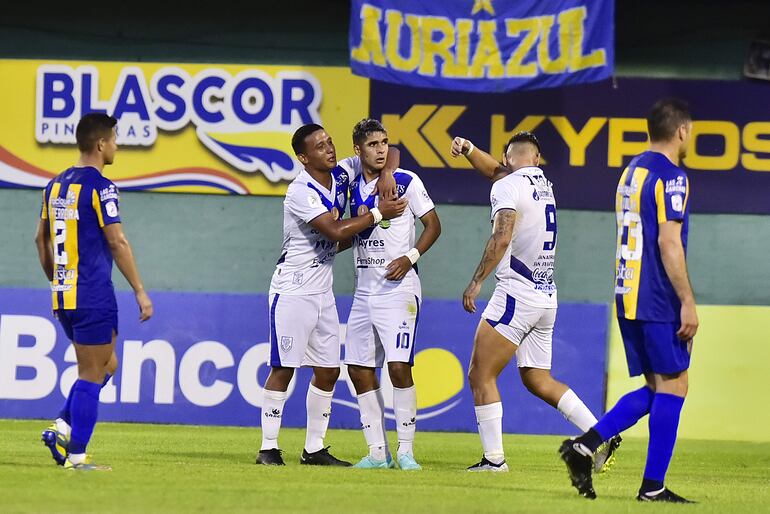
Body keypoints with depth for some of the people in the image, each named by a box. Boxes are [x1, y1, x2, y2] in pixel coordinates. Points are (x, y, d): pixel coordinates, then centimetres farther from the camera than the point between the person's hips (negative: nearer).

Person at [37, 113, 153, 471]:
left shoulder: (56, 185, 12)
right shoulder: (99, 186, -12)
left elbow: (42, 239, 19)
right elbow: (117, 243, -14)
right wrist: (140, 291, -10)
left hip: (64, 295, 8)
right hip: (93, 297, -8)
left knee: (106, 364, 18)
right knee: (92, 374, -2)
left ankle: (63, 426, 5)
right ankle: (76, 455, -3)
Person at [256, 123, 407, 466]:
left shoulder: (341, 174, 5)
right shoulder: (301, 191, -17)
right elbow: (335, 231, -25)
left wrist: (385, 176, -7)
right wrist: (378, 214, -18)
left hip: (322, 291, 8)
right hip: (293, 290, -8)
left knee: (328, 371, 7)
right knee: (283, 368, -7)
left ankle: (314, 449, 13)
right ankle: (268, 448, -4)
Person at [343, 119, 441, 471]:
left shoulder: (406, 182, -5)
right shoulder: (353, 187, 10)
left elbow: (433, 224, -3)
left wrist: (410, 257, -15)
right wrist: (362, 218, 3)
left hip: (398, 288, -6)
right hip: (364, 292, 6)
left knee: (399, 367, -14)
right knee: (359, 370, 3)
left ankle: (406, 451, -8)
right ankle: (378, 452, 9)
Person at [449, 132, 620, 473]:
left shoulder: (508, 187, -9)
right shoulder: (543, 182, 15)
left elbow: (501, 239, -21)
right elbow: (495, 170, 30)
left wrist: (476, 282, -19)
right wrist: (468, 150, 17)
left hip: (517, 294, -8)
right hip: (547, 297, 8)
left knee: (481, 376, -1)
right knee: (537, 380, 15)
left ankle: (494, 458, -5)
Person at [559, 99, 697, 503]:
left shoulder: (631, 171, 17)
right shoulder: (670, 176, -11)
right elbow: (669, 243, -18)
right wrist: (688, 302, -17)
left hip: (628, 296, 9)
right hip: (658, 301, -9)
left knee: (656, 387, 12)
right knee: (672, 386, -3)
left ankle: (584, 446, 0)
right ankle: (653, 487, -4)